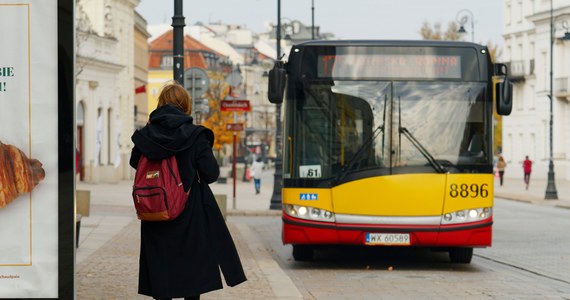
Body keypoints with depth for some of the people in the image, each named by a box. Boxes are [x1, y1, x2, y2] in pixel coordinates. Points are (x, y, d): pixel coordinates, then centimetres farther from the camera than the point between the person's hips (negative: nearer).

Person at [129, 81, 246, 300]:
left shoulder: (145, 135, -5)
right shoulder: (195, 136, -12)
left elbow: (135, 163, 12)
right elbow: (211, 174, -11)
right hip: (190, 213, -2)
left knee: (160, 267, 10)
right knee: (192, 267, 9)